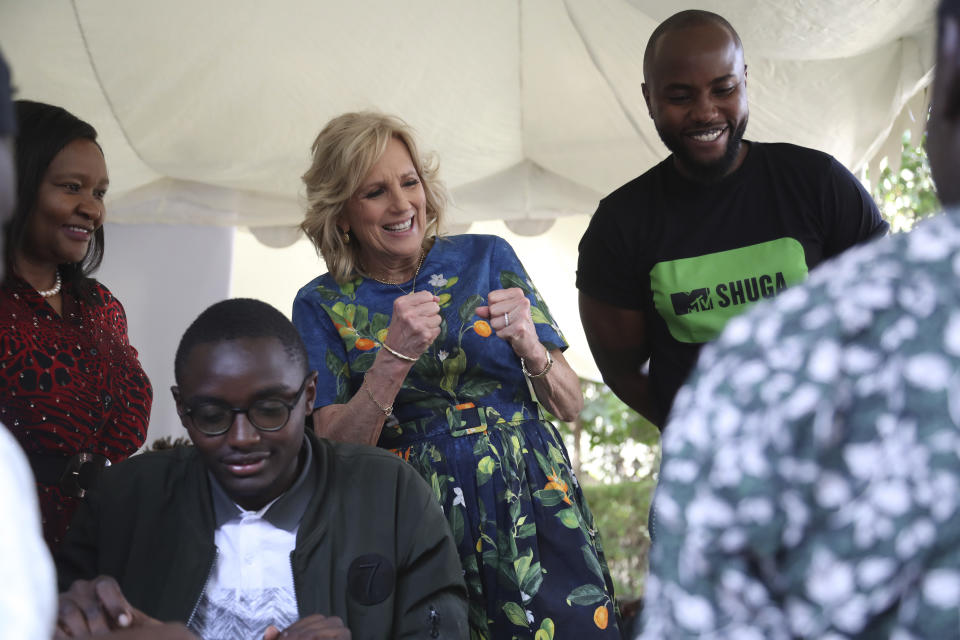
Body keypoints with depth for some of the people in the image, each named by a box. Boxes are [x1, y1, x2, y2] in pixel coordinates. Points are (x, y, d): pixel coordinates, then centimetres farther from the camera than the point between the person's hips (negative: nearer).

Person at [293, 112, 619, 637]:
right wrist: (396, 355, -17)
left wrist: (528, 347, -13)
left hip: (533, 503, 1)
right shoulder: (323, 306, 4)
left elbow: (570, 406, 7)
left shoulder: (487, 257, 5)